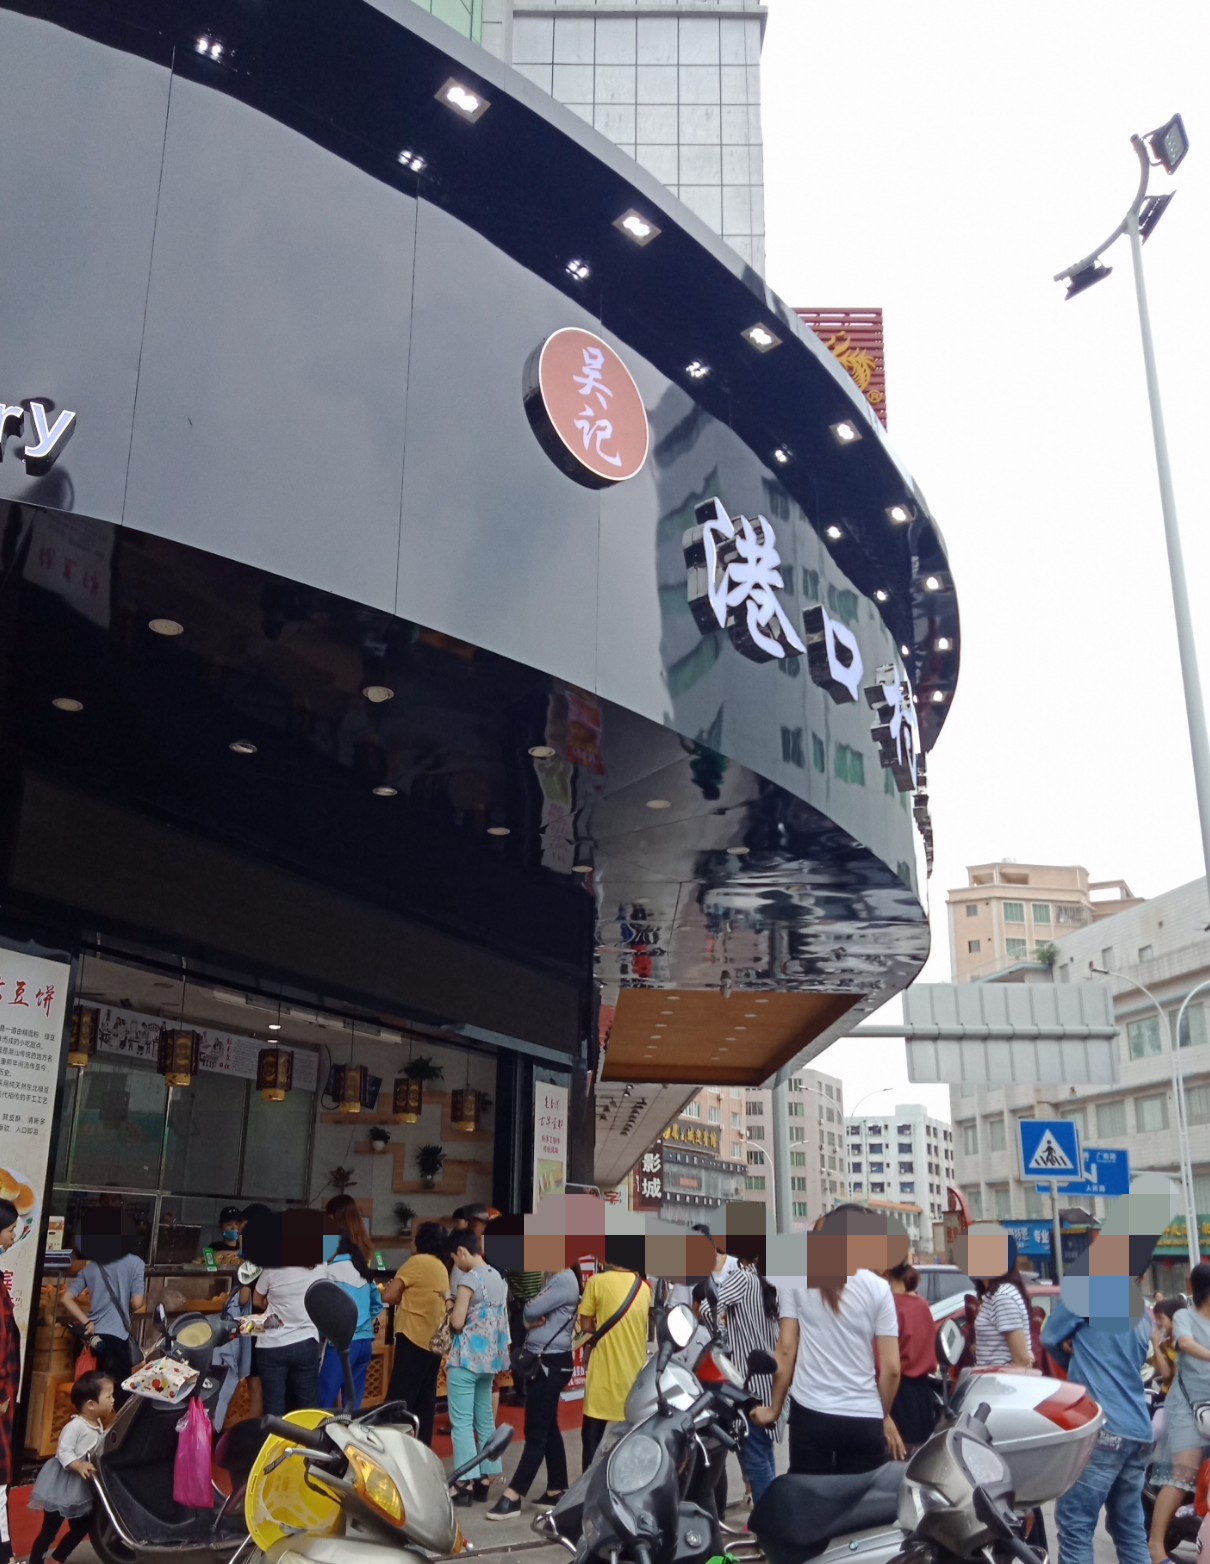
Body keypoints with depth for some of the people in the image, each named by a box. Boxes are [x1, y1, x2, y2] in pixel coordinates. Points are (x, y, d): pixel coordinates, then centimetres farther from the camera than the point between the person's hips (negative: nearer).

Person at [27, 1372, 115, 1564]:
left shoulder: (99, 1425, 2)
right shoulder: (75, 1426, -25)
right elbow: (63, 1452, -28)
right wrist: (78, 1465, -39)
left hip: (82, 1487, 9)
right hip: (62, 1485, -9)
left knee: (81, 1527, 17)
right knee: (50, 1530, 2)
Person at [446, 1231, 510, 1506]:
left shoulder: (469, 1278, -15)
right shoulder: (497, 1277, 10)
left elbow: (457, 1322, -16)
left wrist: (450, 1309, 2)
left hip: (467, 1357, -8)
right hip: (491, 1357, 8)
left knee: (462, 1422, -3)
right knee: (485, 1419, 13)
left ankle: (465, 1484, -4)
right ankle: (485, 1479, 16)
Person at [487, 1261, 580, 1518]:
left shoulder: (565, 1280, -18)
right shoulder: (553, 1279, 13)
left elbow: (530, 1311, -20)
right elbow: (529, 1318, 12)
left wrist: (531, 1308, 1)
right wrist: (535, 1320, -10)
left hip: (552, 1363, -10)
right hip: (542, 1361, 10)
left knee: (536, 1432, -5)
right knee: (548, 1428, 14)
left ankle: (512, 1496, -4)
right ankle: (557, 1490, 21)